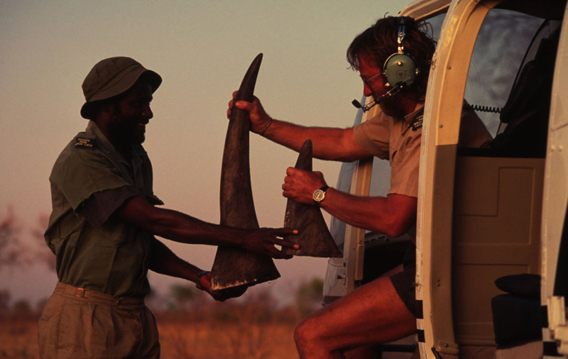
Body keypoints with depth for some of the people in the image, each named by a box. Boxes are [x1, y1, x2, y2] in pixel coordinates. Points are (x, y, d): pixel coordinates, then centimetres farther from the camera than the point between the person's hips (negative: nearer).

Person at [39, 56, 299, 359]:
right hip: (85, 316, -8)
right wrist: (242, 238, -23)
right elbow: (153, 220, -21)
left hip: (135, 318, 8)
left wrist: (201, 278, 3)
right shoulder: (80, 160, -14)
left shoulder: (137, 160, 15)